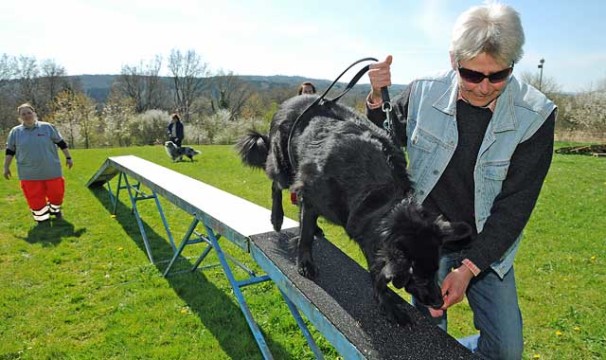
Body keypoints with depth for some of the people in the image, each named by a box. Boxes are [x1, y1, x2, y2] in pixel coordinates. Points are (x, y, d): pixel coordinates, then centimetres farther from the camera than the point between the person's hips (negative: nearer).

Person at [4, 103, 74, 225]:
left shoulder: (47, 127, -1)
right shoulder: (15, 132, 3)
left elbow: (61, 143, 4)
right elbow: (10, 151, 10)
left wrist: (68, 157, 3)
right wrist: (6, 167, 8)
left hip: (51, 170, -1)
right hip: (29, 174, 1)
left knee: (56, 192, 8)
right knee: (35, 197, 3)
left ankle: (55, 210, 36)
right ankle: (42, 218, 20)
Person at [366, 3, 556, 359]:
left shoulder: (535, 115, -14)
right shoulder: (423, 94, -11)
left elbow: (515, 205, -13)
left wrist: (470, 267, -19)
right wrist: (377, 98, -14)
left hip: (486, 248, 1)